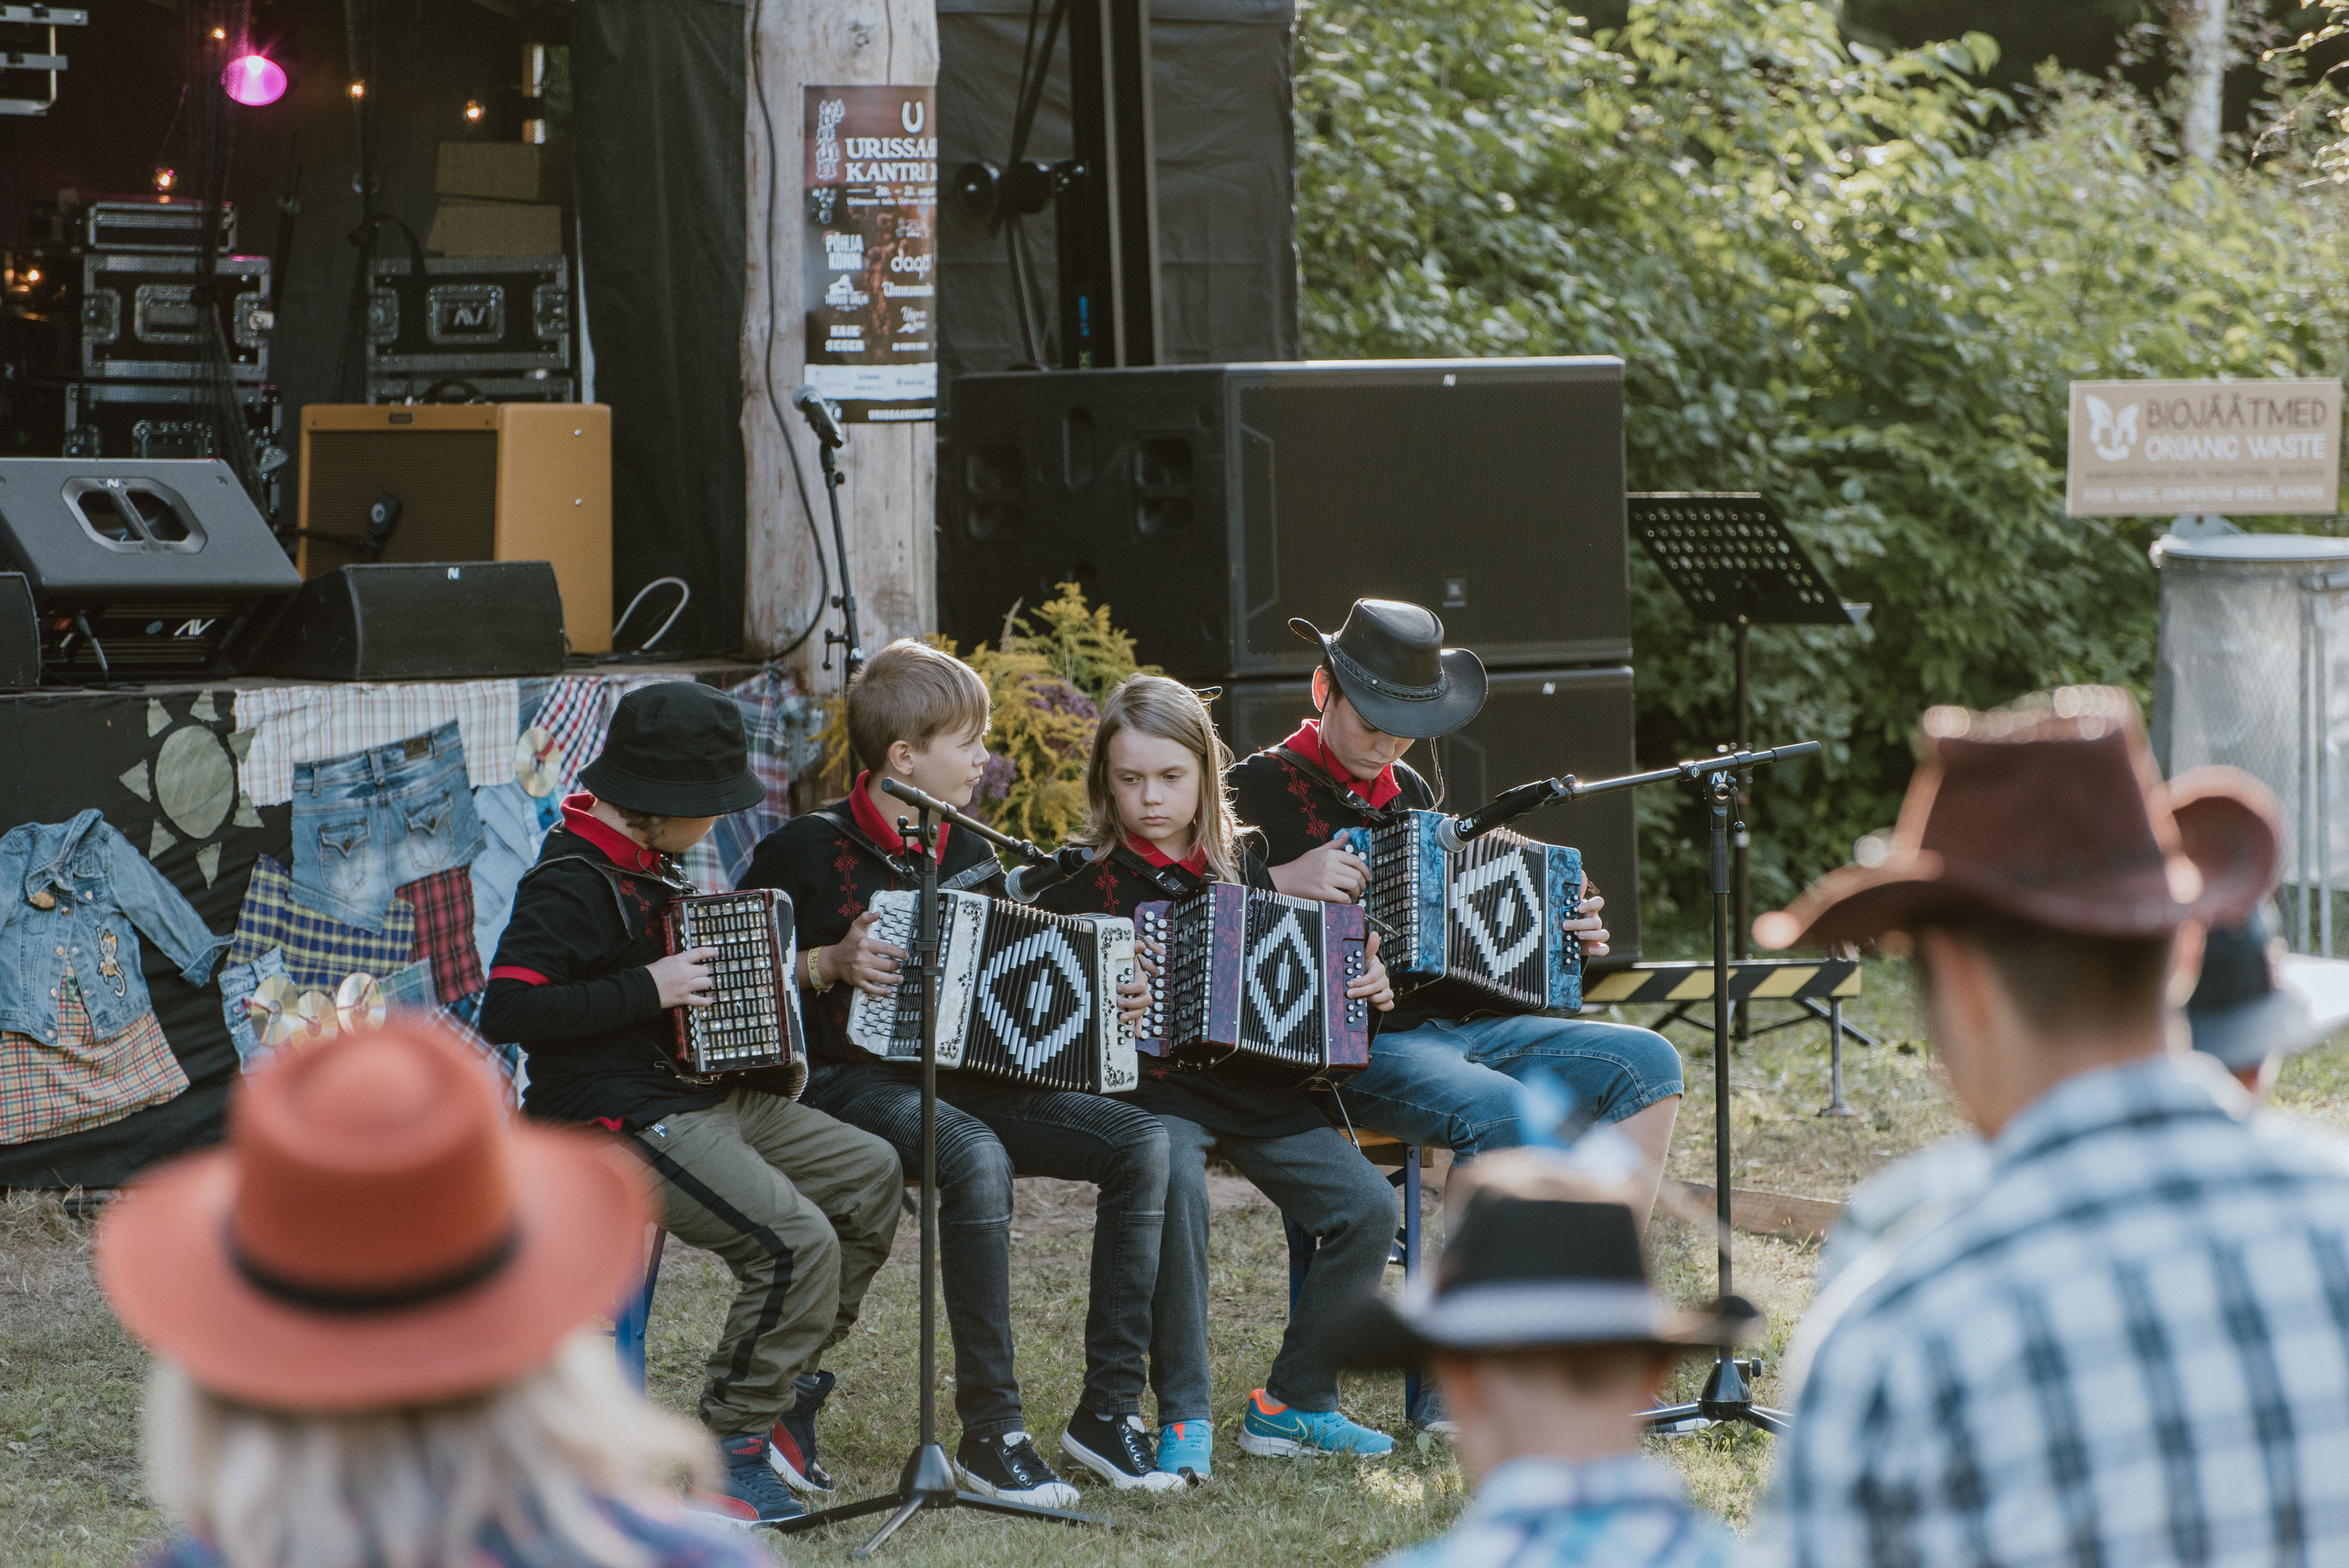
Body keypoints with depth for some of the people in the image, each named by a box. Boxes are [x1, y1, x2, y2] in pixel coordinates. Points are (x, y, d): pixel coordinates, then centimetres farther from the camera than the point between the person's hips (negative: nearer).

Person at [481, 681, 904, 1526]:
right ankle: (736, 1447, -9)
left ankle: (784, 1384, 16)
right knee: (798, 1242, -23)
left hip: (702, 1094, 10)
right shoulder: (569, 884, -17)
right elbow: (506, 1012, -26)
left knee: (870, 1172, 9)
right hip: (618, 1117, -10)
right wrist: (647, 990, -24)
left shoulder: (647, 865, 14)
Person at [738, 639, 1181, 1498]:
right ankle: (991, 1429, -31)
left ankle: (1109, 1407, -13)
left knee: (1141, 1139, -14)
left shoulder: (968, 858, 16)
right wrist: (829, 964, -17)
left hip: (965, 1079, 7)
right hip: (857, 1080, -7)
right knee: (978, 1159, -38)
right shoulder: (809, 849, -4)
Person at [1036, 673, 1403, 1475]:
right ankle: (1185, 1418, -24)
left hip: (1254, 1082, 5)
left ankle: (1293, 1403, 2)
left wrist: (1365, 989, 3)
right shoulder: (1085, 881, 3)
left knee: (1367, 1206, -14)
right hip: (1147, 1083, -4)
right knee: (1176, 1186, -36)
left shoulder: (1242, 869, 16)